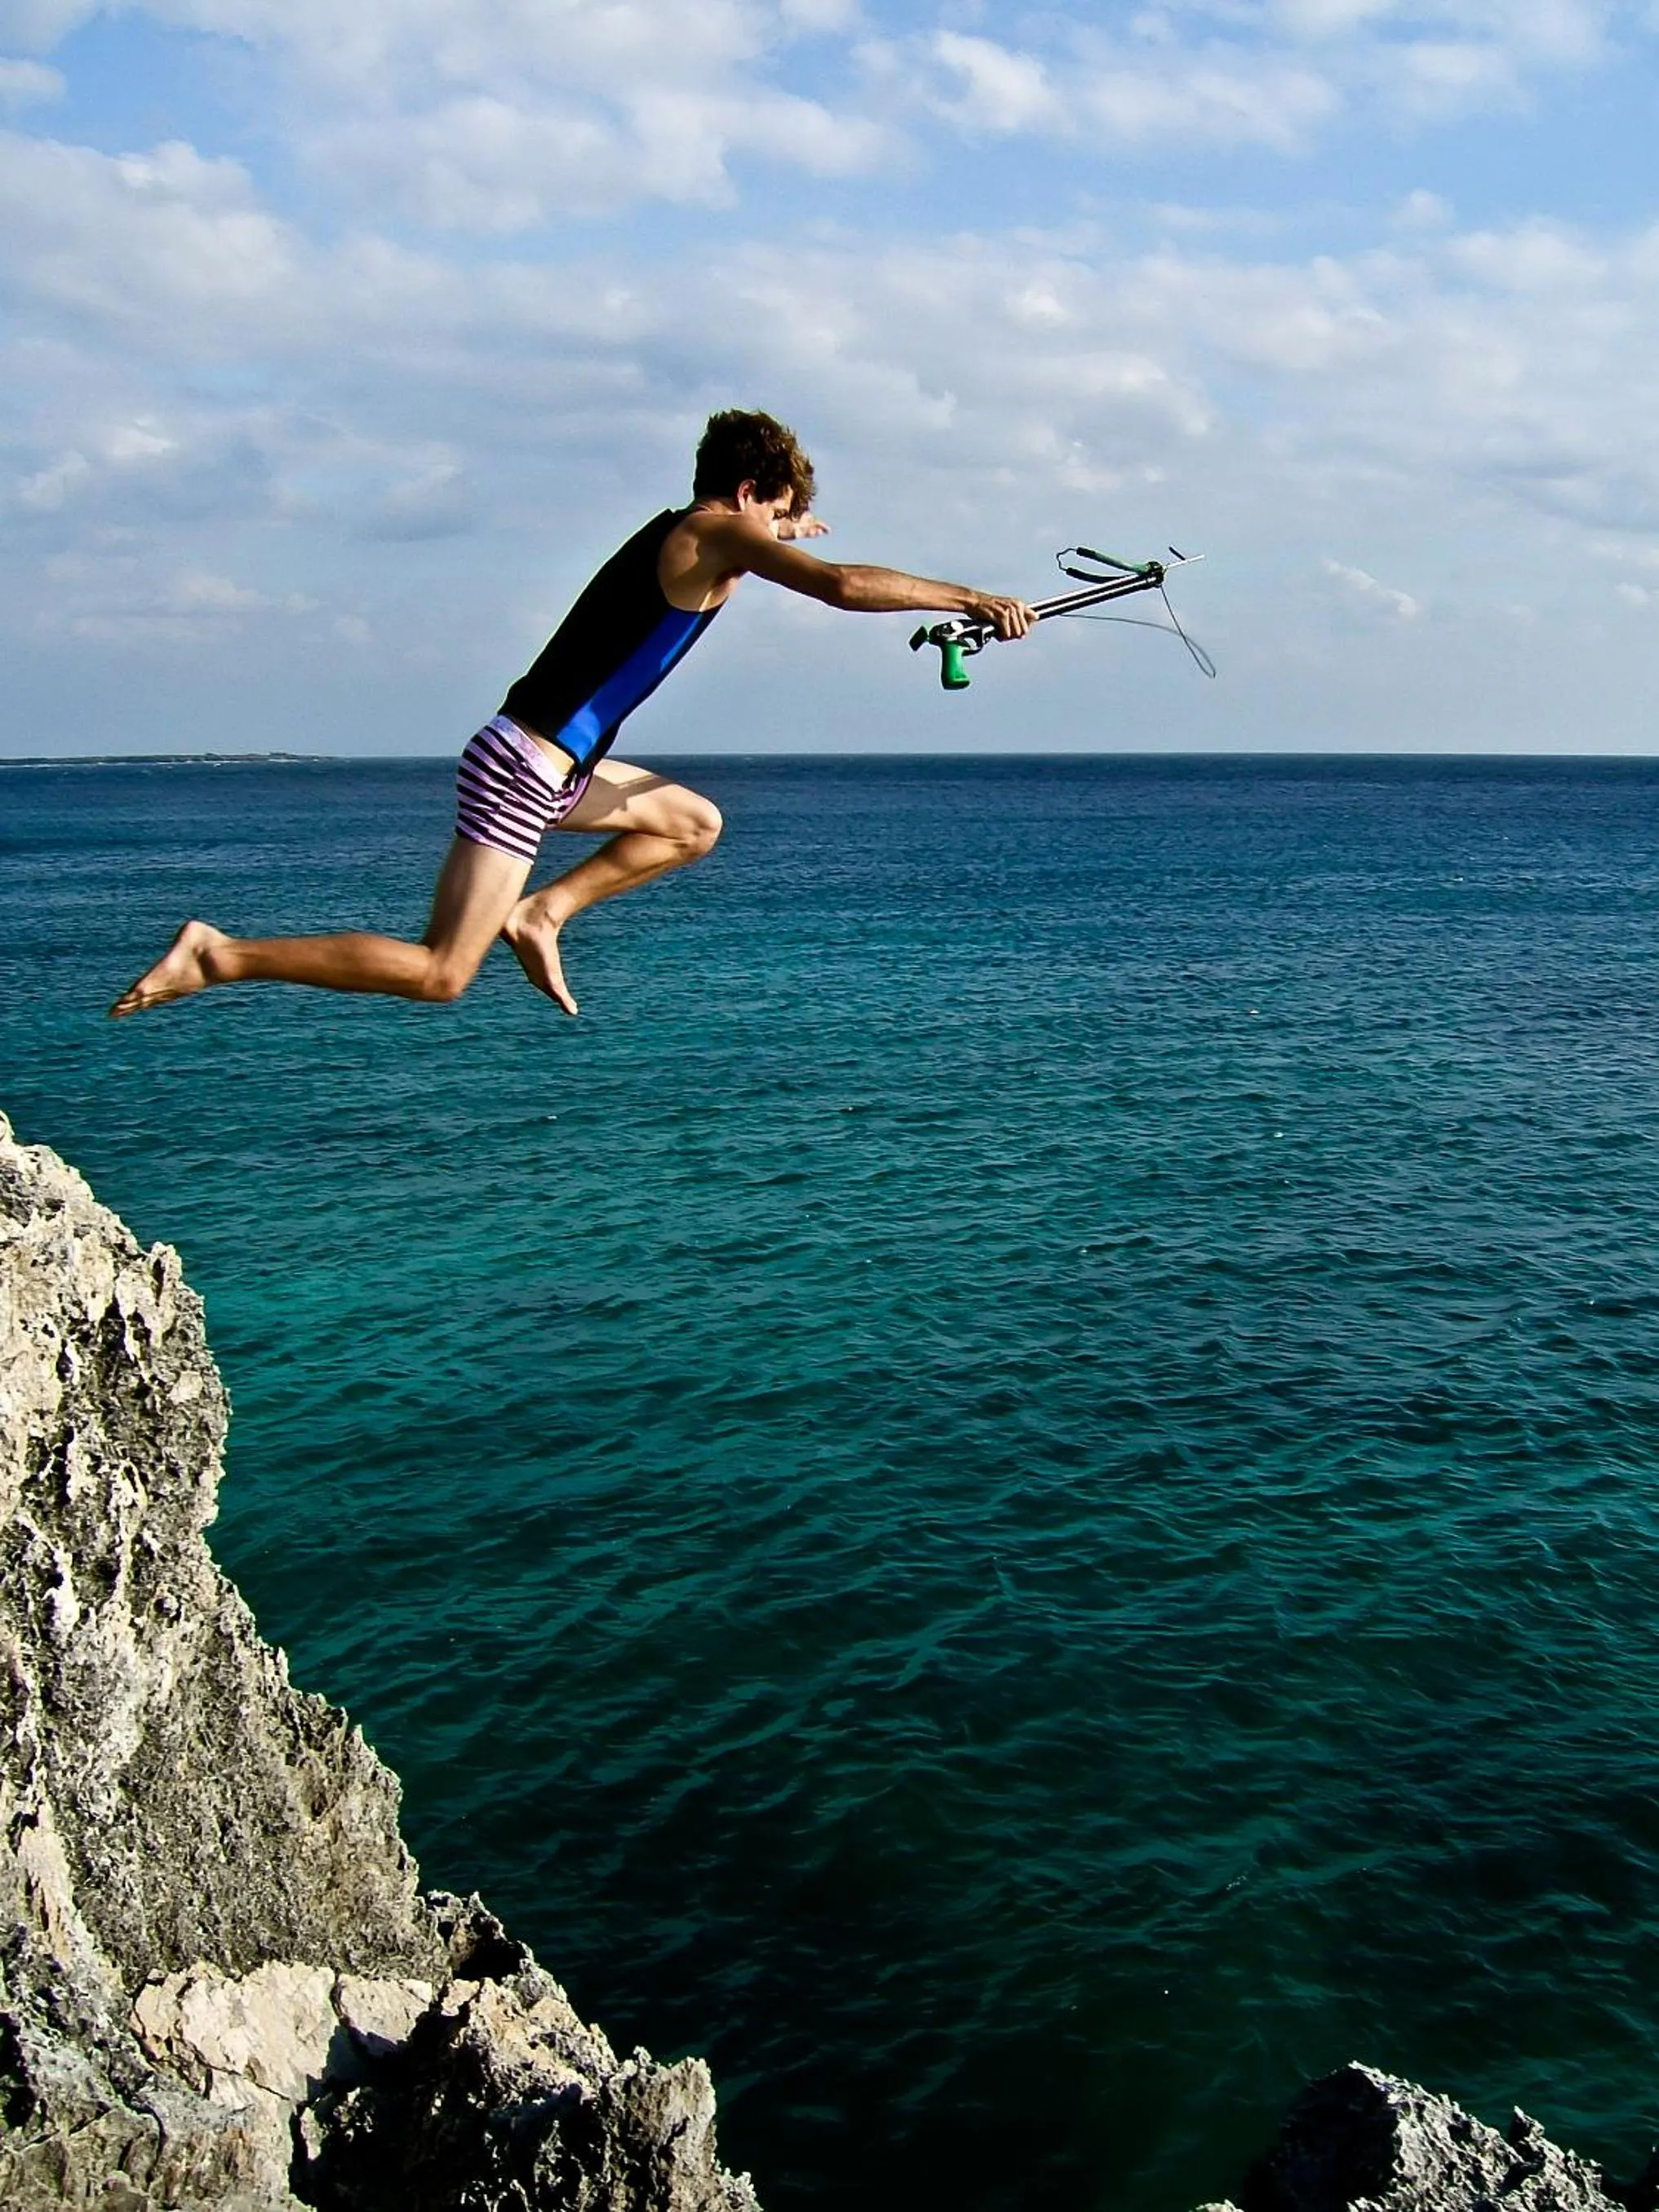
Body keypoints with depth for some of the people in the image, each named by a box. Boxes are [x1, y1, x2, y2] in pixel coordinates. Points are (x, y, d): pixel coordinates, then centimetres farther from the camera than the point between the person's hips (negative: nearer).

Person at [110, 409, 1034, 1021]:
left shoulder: (678, 532, 18)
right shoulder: (719, 536, -8)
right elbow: (844, 585, -21)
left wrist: (773, 539, 45)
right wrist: (969, 598, -14)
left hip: (548, 763, 10)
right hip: (524, 770, -10)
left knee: (694, 822, 22)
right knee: (439, 974, -9)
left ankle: (543, 912, 11)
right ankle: (220, 955, -8)